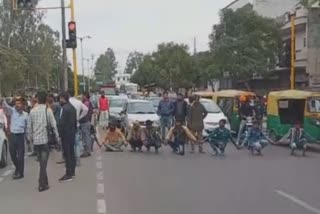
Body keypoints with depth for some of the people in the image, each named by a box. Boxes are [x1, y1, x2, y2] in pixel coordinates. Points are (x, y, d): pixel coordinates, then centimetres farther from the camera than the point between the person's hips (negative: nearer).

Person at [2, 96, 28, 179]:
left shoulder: (25, 114, 1)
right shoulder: (12, 111, 1)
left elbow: (27, 126, 6)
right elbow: (5, 106, -18)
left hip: (20, 136, -2)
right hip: (12, 135, 2)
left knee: (20, 155, 2)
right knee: (12, 154, 11)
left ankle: (20, 172, 14)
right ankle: (18, 168, 35)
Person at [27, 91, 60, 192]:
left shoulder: (32, 111, 3)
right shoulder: (48, 110, -6)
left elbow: (29, 127, 5)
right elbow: (54, 125, -8)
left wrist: (30, 138, 16)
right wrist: (57, 138, 2)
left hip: (35, 140, 4)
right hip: (45, 139, -4)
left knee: (41, 162, 16)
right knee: (43, 163, 0)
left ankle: (45, 182, 24)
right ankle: (42, 185, 0)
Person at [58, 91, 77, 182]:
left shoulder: (64, 108, -18)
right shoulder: (72, 107, 11)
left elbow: (61, 123, -20)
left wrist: (59, 133, -14)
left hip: (66, 134, -9)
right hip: (72, 133, 9)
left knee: (67, 154, -5)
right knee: (72, 152, 15)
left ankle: (68, 174, -3)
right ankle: (72, 172, 23)